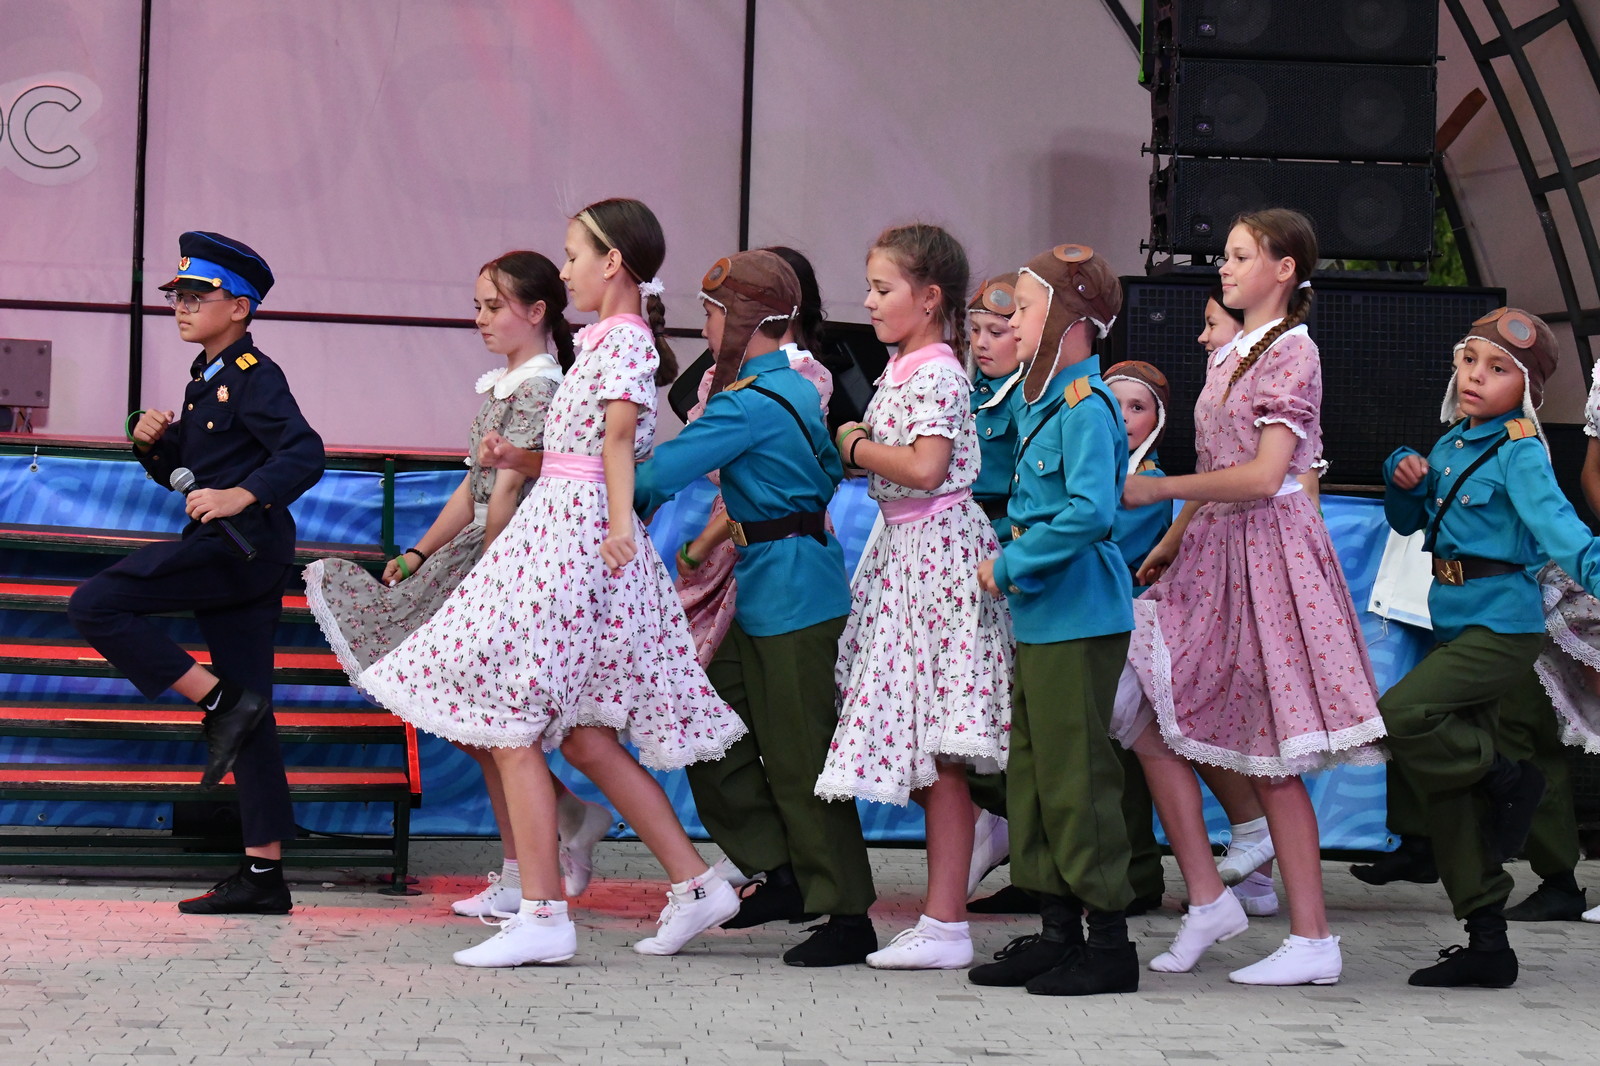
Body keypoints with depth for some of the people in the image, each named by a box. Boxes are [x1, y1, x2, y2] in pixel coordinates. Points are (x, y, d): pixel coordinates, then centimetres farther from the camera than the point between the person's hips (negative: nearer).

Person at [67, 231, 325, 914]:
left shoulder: (254, 377, -7)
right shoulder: (205, 381, 21)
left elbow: (304, 454, -20)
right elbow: (179, 472, 27)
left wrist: (242, 496, -32)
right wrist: (152, 442, 7)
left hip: (244, 545, -9)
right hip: (227, 556, 9)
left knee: (96, 605, -16)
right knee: (250, 714, 6)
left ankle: (222, 703, -12)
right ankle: (264, 876, 7)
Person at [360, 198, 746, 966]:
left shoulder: (623, 340, -11)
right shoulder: (612, 339, 18)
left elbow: (619, 440, -25)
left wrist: (619, 522, -35)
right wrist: (524, 461, 32)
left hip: (573, 528, -10)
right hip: (561, 520, 10)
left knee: (510, 719, -7)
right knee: (583, 734, 10)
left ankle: (542, 916, -5)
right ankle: (695, 883, 12)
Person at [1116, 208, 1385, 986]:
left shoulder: (1291, 352, -10)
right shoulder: (1227, 355, 16)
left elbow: (1261, 477, -18)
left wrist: (1158, 490, -16)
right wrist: (1169, 545, 14)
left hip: (1267, 550, -9)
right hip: (1211, 553, 9)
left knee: (1271, 759, -6)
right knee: (1147, 719, 3)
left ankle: (1313, 942, 1)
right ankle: (1207, 900, 11)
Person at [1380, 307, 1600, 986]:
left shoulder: (1519, 452, -11)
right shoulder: (1452, 443, 12)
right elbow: (1408, 523, 22)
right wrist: (1404, 480, 1)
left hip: (1501, 622, -8)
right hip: (1460, 624, 8)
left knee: (1401, 715, -25)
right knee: (1450, 795, 8)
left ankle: (1507, 780, 0)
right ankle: (1487, 943, 14)